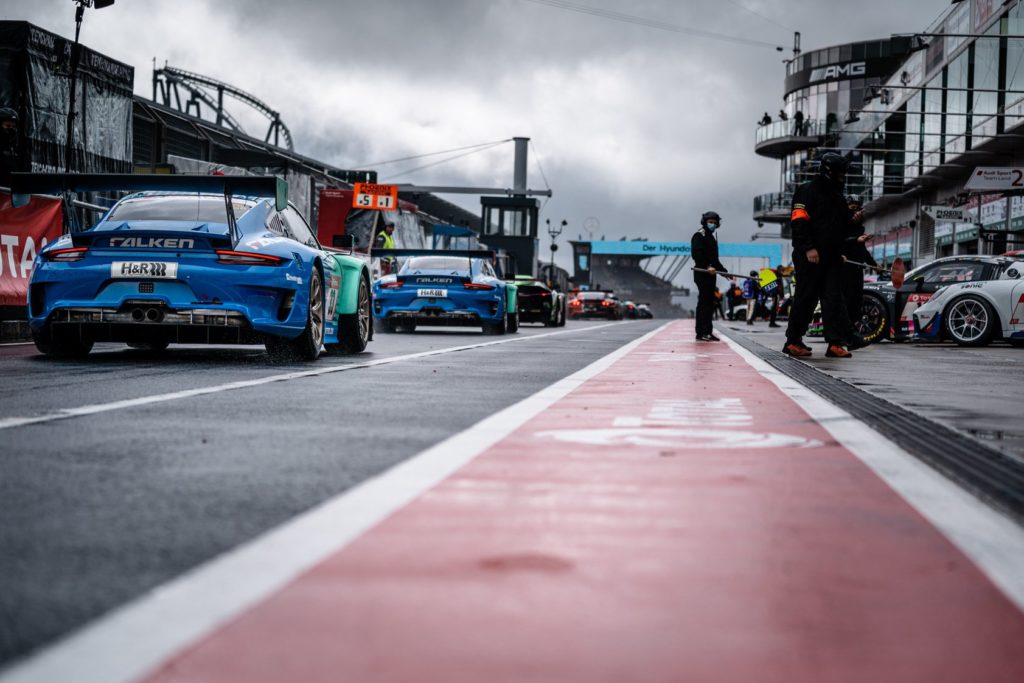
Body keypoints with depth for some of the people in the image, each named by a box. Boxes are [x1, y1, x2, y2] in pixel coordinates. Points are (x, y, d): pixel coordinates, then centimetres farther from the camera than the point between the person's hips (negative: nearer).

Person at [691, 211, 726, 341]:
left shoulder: (711, 238, 24)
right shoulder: (699, 235, -5)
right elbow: (696, 254, -18)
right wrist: (706, 267, -26)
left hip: (710, 274, 9)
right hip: (702, 275, -9)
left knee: (709, 304, 9)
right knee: (704, 303, -11)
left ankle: (707, 332, 13)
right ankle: (701, 333, -12)